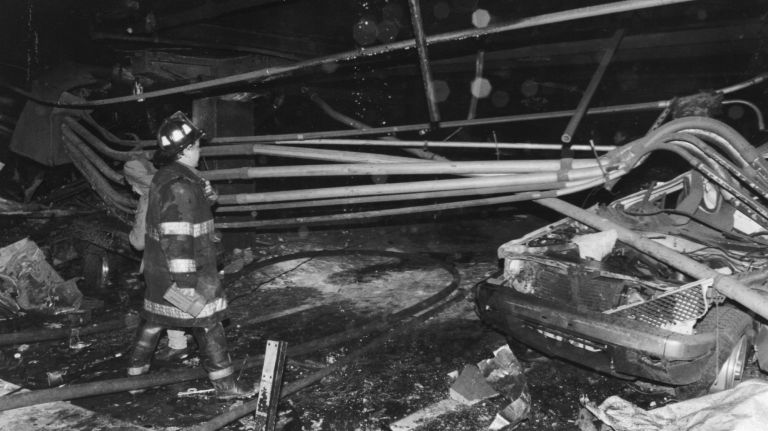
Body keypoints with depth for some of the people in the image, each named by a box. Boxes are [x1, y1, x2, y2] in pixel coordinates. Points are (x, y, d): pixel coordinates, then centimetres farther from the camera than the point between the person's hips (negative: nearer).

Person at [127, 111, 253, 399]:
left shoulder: (164, 177, 9)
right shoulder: (179, 187, -24)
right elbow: (177, 237, -28)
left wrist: (205, 196, 9)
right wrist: (185, 281, -27)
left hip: (159, 268, 10)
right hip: (184, 270, -10)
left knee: (156, 317, 22)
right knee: (207, 323, -2)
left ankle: (137, 369, 36)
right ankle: (225, 384, 5)